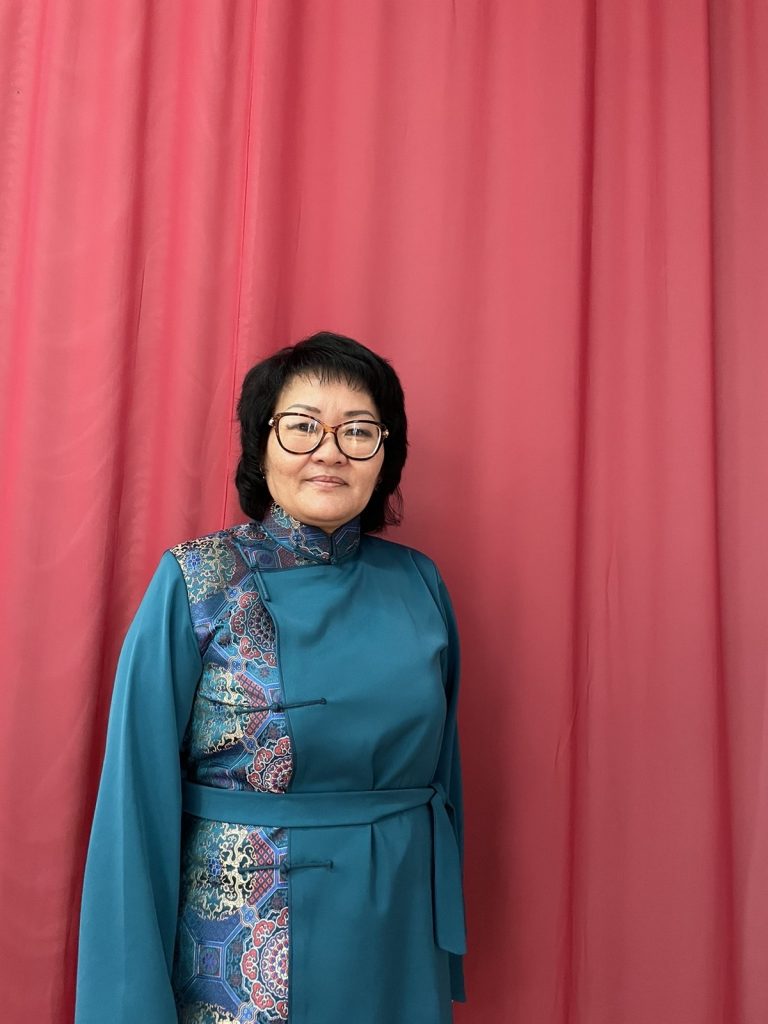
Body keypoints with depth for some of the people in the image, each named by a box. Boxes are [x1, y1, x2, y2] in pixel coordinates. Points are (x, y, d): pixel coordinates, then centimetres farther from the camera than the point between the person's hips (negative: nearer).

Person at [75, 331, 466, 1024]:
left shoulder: (419, 584, -2)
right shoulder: (194, 583, -12)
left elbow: (443, 769, 6)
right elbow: (140, 797, -11)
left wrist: (449, 944, 9)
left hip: (402, 945, 4)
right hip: (243, 961, -3)